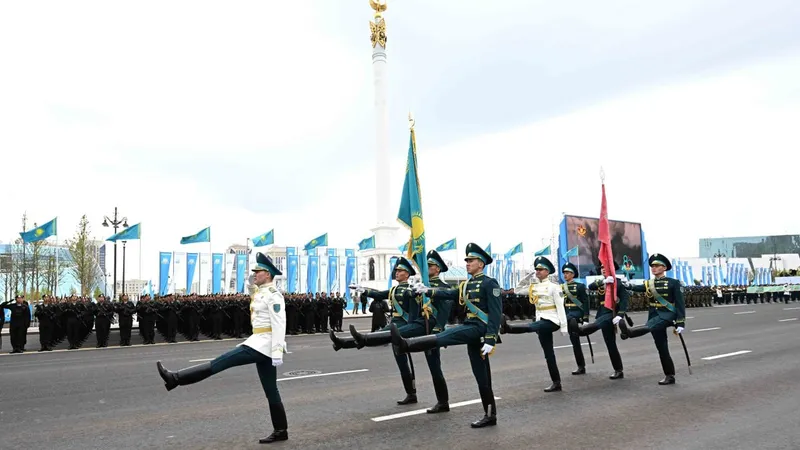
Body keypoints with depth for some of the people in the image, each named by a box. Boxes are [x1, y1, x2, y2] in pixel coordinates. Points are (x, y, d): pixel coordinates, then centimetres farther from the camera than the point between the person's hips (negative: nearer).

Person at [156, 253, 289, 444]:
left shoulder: (273, 295, -13)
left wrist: (277, 352, -23)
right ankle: (280, 431, 17)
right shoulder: (261, 292, 19)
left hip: (264, 344, -11)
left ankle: (175, 379, -11)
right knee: (271, 391, 12)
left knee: (220, 362, -12)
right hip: (260, 343, 11)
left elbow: (279, 325, -19)